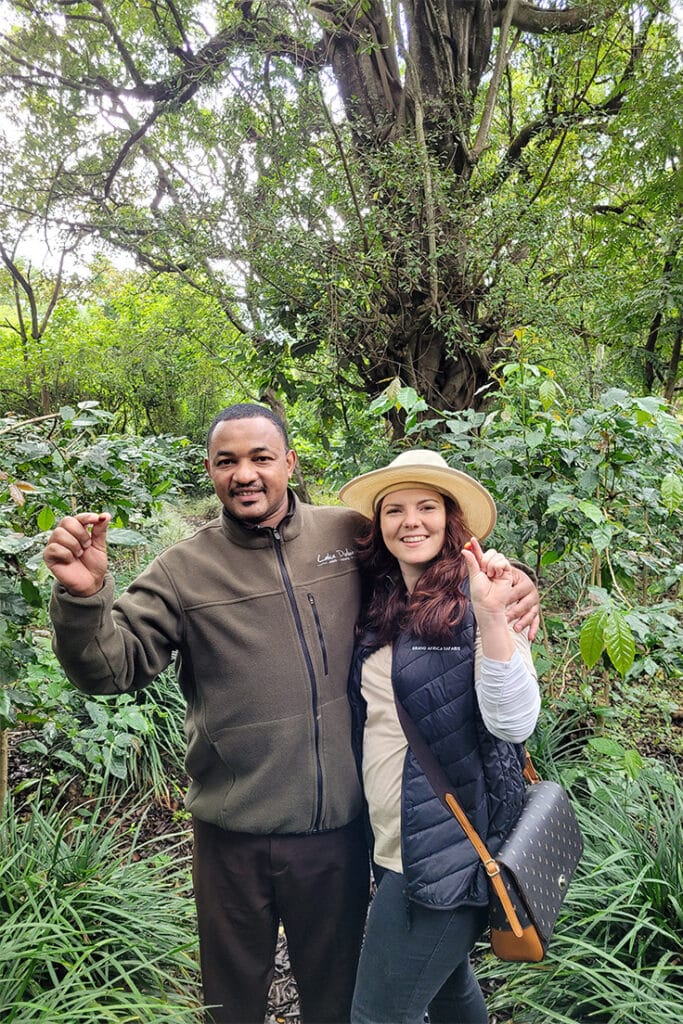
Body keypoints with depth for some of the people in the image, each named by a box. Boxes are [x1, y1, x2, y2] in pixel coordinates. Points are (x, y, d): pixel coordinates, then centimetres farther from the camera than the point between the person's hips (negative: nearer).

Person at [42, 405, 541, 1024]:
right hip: (233, 835, 0)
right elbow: (110, 667, -11)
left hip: (340, 824, 1)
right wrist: (83, 596, -30)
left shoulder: (352, 535, -5)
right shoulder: (184, 571, -8)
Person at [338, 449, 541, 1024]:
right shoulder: (378, 604, 4)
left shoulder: (474, 598, -14)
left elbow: (514, 721, -25)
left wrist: (491, 616, -35)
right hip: (396, 846, 7)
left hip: (450, 850, -7)